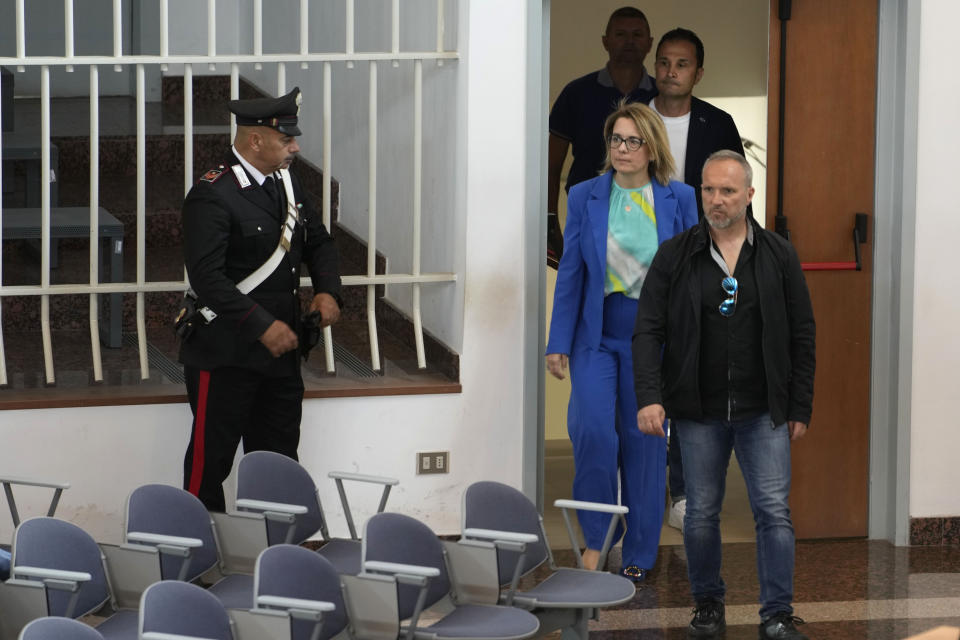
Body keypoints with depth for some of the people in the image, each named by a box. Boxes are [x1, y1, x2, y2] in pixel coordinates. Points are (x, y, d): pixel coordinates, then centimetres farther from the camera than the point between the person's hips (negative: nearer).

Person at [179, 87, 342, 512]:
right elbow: (206, 277, -24)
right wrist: (263, 326, -25)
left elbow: (318, 242, 21)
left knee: (278, 461, 14)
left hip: (279, 352, 8)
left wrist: (327, 290, 1)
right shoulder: (212, 197, -17)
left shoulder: (286, 185, 10)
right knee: (211, 461, 1)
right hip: (226, 358, -8)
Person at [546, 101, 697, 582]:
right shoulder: (585, 197, 1)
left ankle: (638, 554, 17)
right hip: (597, 337, 0)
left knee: (643, 442, 5)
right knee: (592, 429, -18)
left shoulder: (680, 200, -1)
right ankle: (595, 538, -1)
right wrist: (558, 343, -1)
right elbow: (570, 272, 3)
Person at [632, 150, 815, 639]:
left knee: (773, 510, -6)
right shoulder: (674, 256, 0)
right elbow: (648, 331, -2)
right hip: (699, 412, 0)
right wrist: (649, 397, -14)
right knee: (701, 514, 8)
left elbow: (802, 336, 6)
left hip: (763, 413, 0)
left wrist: (799, 408, 2)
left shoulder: (778, 256, 2)